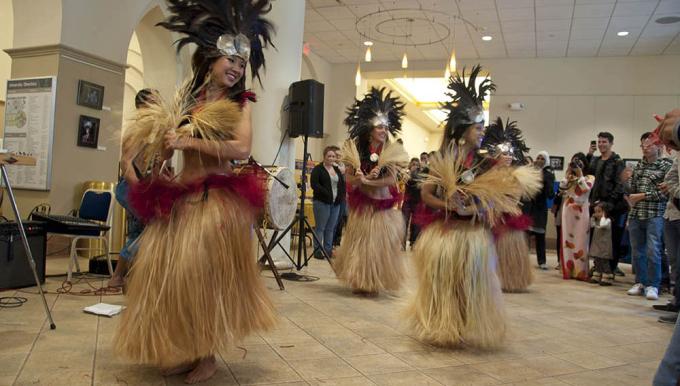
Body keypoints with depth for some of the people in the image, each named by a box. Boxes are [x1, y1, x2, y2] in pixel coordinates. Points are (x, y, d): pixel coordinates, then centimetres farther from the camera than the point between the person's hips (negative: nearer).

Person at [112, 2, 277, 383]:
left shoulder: (239, 103, 0)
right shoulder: (187, 97, 12)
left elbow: (243, 149, -18)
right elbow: (165, 148, 14)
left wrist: (190, 141, -16)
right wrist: (161, 140, -9)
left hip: (219, 198, -5)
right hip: (180, 195, 5)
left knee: (206, 272, -2)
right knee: (170, 270, 6)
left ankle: (208, 355, 15)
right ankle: (182, 350, 22)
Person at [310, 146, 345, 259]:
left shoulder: (337, 170, 16)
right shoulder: (317, 169, -3)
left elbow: (343, 184, 17)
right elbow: (314, 184, -14)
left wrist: (341, 196, 0)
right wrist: (327, 194, -19)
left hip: (336, 203, 6)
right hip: (322, 202, -6)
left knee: (331, 228, 9)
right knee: (320, 228, -1)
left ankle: (328, 250, 16)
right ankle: (317, 251, 6)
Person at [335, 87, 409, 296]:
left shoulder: (391, 152, -4)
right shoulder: (356, 149, 0)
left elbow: (392, 179, -13)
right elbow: (349, 178, -2)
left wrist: (367, 181, -18)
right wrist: (366, 177, -19)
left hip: (382, 206, -2)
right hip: (361, 204, 2)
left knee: (378, 244, 2)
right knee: (358, 242, 8)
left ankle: (373, 283, 13)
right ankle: (358, 282, 22)